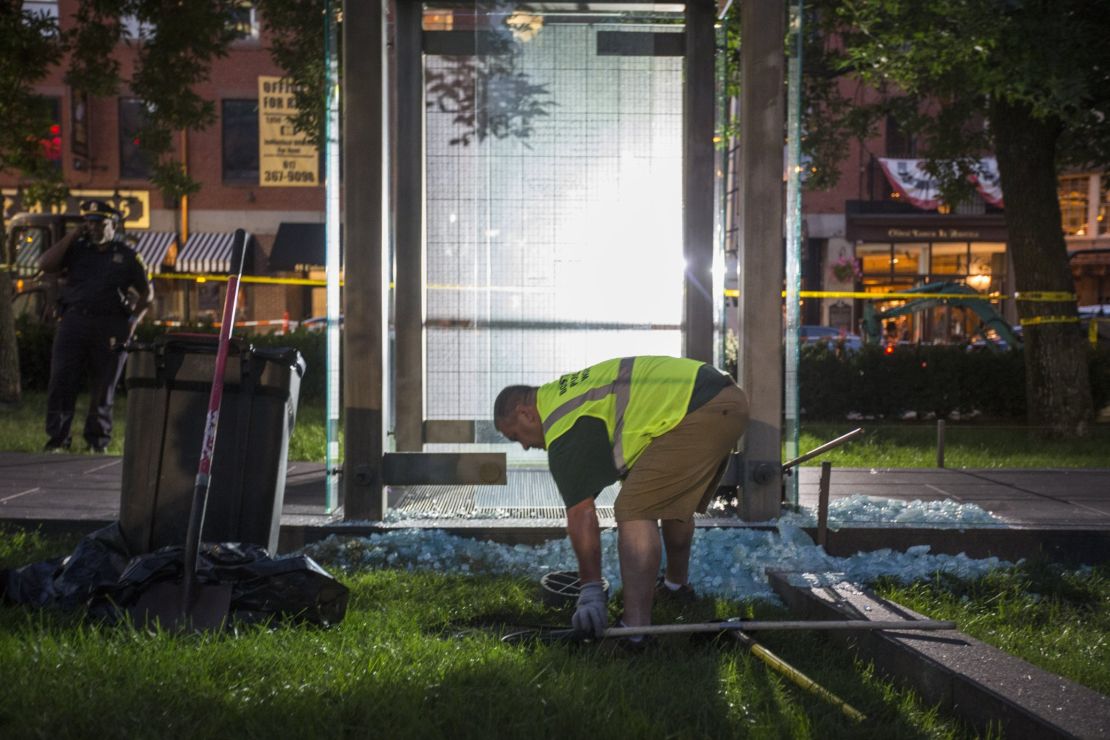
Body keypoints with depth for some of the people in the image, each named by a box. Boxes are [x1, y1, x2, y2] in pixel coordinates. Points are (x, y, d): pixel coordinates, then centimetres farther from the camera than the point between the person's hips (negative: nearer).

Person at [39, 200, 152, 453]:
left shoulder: (127, 257, 8)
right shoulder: (76, 249, 11)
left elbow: (146, 294, 12)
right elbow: (45, 264, -2)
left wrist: (133, 321, -1)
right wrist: (72, 236, -2)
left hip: (110, 327, -1)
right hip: (74, 321, 1)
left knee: (103, 387, 4)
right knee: (61, 381, -6)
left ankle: (98, 441, 12)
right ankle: (57, 438, 0)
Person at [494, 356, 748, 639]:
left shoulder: (564, 427, -6)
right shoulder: (567, 391, 23)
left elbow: (581, 514, -7)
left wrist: (590, 590, -4)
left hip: (700, 412, -10)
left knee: (634, 511, -12)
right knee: (674, 504, 30)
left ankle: (635, 628, -19)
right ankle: (676, 584, 51)